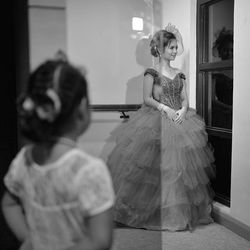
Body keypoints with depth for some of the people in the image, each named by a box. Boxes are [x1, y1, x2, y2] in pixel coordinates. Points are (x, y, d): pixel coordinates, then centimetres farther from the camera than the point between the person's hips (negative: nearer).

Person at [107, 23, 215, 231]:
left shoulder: (179, 74, 15)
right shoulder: (152, 72, 0)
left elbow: (185, 99, 11)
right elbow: (147, 99, -7)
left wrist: (183, 110, -10)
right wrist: (165, 109, -18)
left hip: (180, 121, 5)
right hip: (156, 123, -5)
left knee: (181, 165, 4)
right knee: (157, 166, -6)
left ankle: (181, 211, 17)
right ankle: (152, 211, 8)